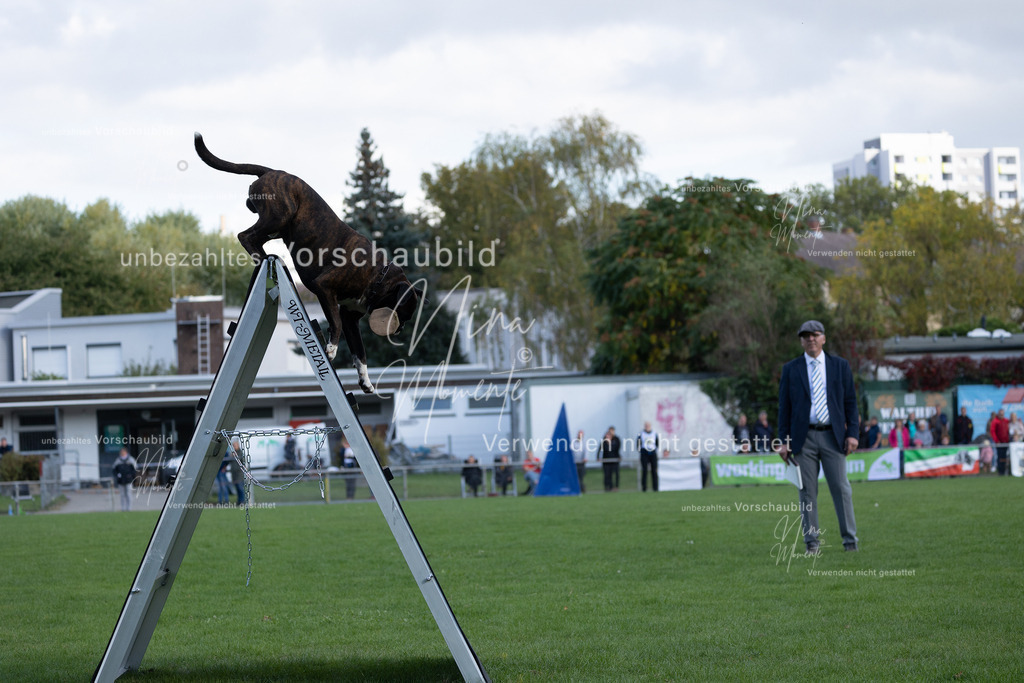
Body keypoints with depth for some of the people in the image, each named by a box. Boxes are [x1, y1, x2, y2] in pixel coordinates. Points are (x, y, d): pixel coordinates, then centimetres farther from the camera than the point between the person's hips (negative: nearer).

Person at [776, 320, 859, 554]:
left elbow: (850, 401, 8)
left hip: (833, 436, 0)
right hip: (803, 437, 0)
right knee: (807, 491, 1)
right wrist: (783, 441, 0)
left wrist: (852, 433, -2)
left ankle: (850, 540, 6)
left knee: (841, 488, -1)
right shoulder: (790, 369, 7)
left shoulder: (840, 366, 8)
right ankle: (812, 542, 6)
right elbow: (784, 407, 6)